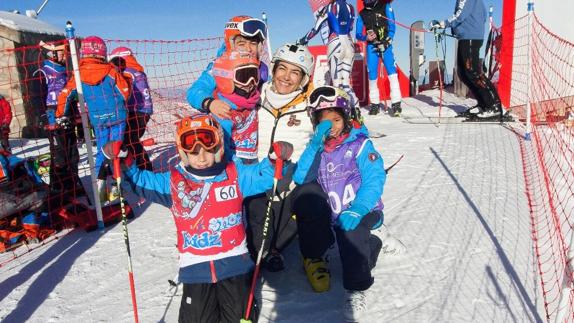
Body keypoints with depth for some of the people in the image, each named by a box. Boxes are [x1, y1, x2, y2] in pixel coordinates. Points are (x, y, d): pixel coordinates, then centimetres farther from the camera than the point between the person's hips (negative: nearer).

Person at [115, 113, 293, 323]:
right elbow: (141, 181, 8)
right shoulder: (172, 181, 3)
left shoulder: (235, 173, 3)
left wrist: (275, 160, -13)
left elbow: (262, 175, 6)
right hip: (196, 267, 0)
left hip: (233, 262, 0)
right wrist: (124, 164, -8)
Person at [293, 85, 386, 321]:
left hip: (362, 210, -5)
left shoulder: (359, 144, -6)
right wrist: (316, 145, -17)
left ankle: (356, 288, -14)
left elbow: (374, 179, -14)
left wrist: (357, 210, -28)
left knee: (351, 231, -31)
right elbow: (300, 178, -8)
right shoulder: (316, 147, 6)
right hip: (331, 214, 6)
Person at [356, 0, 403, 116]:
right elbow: (358, 35, 8)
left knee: (392, 73, -14)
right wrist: (366, 37, -14)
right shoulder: (362, 14, 8)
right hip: (371, 47, 2)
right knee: (372, 76, 2)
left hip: (385, 46, -2)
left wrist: (386, 42, -13)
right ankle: (375, 104, 15)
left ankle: (396, 104, -14)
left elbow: (392, 26, -2)